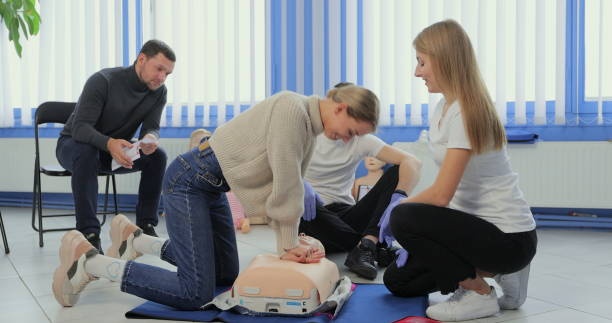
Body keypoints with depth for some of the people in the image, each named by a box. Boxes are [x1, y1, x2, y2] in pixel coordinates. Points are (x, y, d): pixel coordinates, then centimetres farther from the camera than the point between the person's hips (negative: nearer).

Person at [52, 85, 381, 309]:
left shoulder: (310, 130, 8)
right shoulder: (292, 108, -23)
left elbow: (290, 189, 5)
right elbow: (286, 185, -22)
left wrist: (295, 241, -7)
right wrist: (288, 245, -12)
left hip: (211, 186, 10)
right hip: (188, 181, -10)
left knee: (226, 273, 20)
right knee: (195, 293, -15)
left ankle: (135, 239, 30)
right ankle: (87, 261, -4)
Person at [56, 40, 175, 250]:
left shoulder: (159, 92, -10)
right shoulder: (103, 81, -27)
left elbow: (151, 127, -11)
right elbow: (80, 128, -32)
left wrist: (151, 139, -38)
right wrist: (109, 143, -53)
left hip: (115, 147, 4)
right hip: (73, 144, -4)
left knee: (157, 155, -21)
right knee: (86, 153, -39)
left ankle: (145, 225, -13)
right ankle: (88, 233, -36)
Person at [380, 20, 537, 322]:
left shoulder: (465, 113, -22)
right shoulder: (443, 108, 7)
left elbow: (441, 194, -26)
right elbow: (446, 190, 8)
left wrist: (397, 208, -9)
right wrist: (416, 240, 2)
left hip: (510, 238, -9)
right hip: (478, 223, 9)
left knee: (402, 218, -25)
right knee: (397, 280, 7)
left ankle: (480, 294, -7)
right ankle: (493, 272, 13)